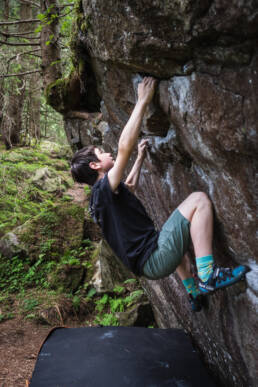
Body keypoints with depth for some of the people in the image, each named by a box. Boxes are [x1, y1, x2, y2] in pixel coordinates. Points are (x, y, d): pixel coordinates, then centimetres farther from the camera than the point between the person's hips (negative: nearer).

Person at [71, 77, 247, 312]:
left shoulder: (99, 197, 16)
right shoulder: (105, 187, -13)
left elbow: (129, 187, 35)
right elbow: (124, 146, -25)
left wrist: (141, 158, 37)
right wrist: (143, 101, -18)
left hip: (147, 264, 10)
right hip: (155, 259, -10)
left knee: (172, 235, 43)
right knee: (199, 199, -16)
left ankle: (194, 293, 43)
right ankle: (208, 276, -20)